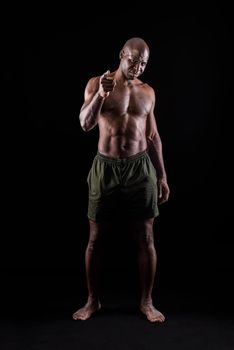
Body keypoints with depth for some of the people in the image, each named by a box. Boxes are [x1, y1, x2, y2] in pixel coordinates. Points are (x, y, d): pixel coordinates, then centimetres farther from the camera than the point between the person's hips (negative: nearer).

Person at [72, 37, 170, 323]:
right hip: (106, 167, -1)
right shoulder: (97, 84, 0)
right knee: (94, 238, 6)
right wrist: (101, 93, -27)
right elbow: (85, 124, -12)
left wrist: (162, 176, 10)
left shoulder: (148, 92, 10)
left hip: (140, 167, 2)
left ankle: (146, 302, 21)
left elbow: (153, 136, 13)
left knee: (146, 239, 4)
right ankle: (93, 300, 25)